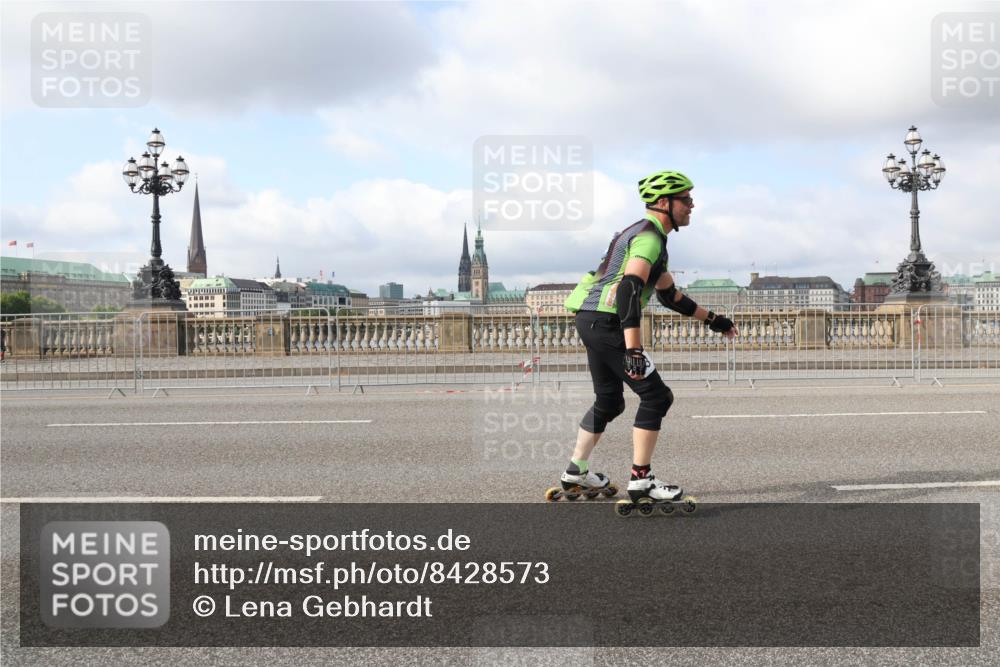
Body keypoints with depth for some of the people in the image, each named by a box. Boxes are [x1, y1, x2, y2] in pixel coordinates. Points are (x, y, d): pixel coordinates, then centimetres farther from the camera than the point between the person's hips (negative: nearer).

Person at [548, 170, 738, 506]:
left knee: (609, 402, 20)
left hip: (592, 321, 10)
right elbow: (629, 289, -26)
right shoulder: (650, 236, -12)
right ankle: (641, 482, -2)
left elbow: (671, 295, 30)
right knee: (656, 396, -5)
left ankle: (576, 474, 27)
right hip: (606, 323, -10)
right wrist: (633, 350, -32)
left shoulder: (648, 235, 21)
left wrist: (713, 320, 32)